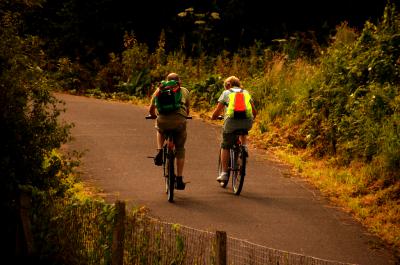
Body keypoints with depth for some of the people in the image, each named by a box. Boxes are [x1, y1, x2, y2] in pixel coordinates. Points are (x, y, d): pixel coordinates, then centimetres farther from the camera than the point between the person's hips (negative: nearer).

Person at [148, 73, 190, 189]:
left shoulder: (160, 90, 25)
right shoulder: (184, 91, 26)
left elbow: (151, 109, 25)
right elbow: (187, 110, 34)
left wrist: (154, 116, 46)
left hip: (163, 119, 0)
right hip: (180, 121, 0)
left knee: (160, 130, 37)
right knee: (180, 149, 16)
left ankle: (159, 151, 13)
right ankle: (179, 179, 12)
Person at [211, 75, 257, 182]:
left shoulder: (226, 93, 17)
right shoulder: (246, 93, 25)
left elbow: (217, 112, 14)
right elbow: (254, 112, 23)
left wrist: (213, 117, 35)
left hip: (231, 121, -3)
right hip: (247, 122, 3)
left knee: (225, 146, 16)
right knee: (243, 132, 40)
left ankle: (224, 173, 11)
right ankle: (244, 146, 14)